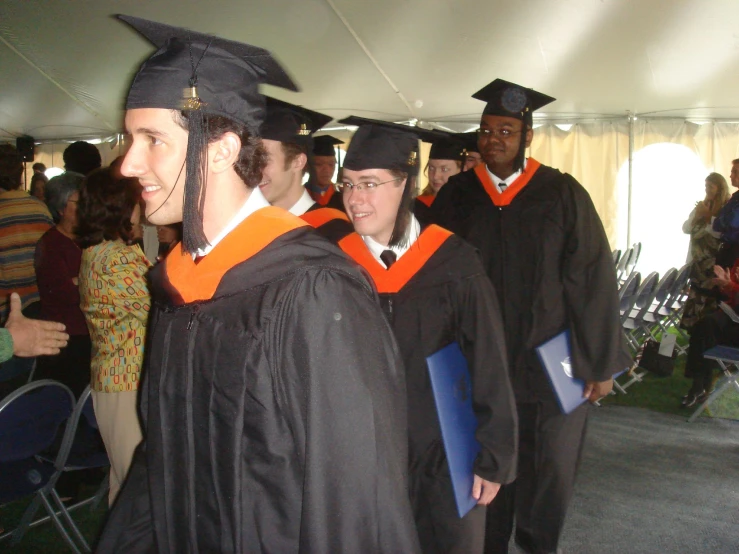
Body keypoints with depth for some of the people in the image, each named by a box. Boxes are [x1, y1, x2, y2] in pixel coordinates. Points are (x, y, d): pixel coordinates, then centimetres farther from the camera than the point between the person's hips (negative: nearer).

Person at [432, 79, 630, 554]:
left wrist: (601, 362, -7)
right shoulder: (456, 195, 0)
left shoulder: (563, 194, -5)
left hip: (550, 363, -1)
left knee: (550, 468, 12)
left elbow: (593, 279, -6)